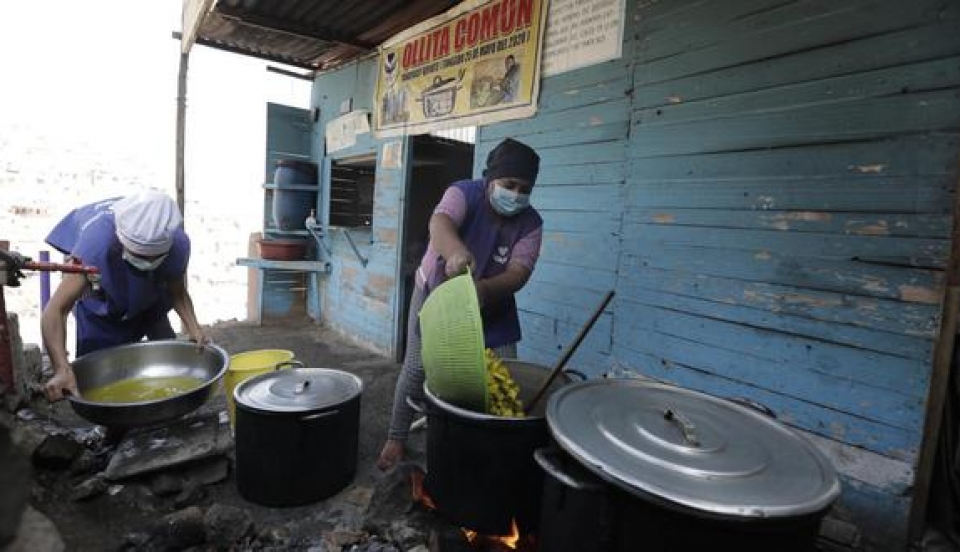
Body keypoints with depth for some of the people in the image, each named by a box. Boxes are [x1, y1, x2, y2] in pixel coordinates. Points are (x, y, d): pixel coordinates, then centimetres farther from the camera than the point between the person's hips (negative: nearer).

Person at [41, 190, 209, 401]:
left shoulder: (178, 244, -37)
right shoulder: (97, 243, -45)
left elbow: (177, 292, -19)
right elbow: (56, 311, -46)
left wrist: (193, 328, -37)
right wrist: (62, 369, -59)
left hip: (150, 294, 2)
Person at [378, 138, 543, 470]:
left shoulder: (531, 223, -14)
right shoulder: (464, 193, -20)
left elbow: (518, 272, -26)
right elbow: (439, 224, -42)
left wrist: (483, 289, -47)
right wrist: (456, 251, -65)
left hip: (491, 306, 2)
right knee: (417, 369, -1)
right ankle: (396, 439, 19)